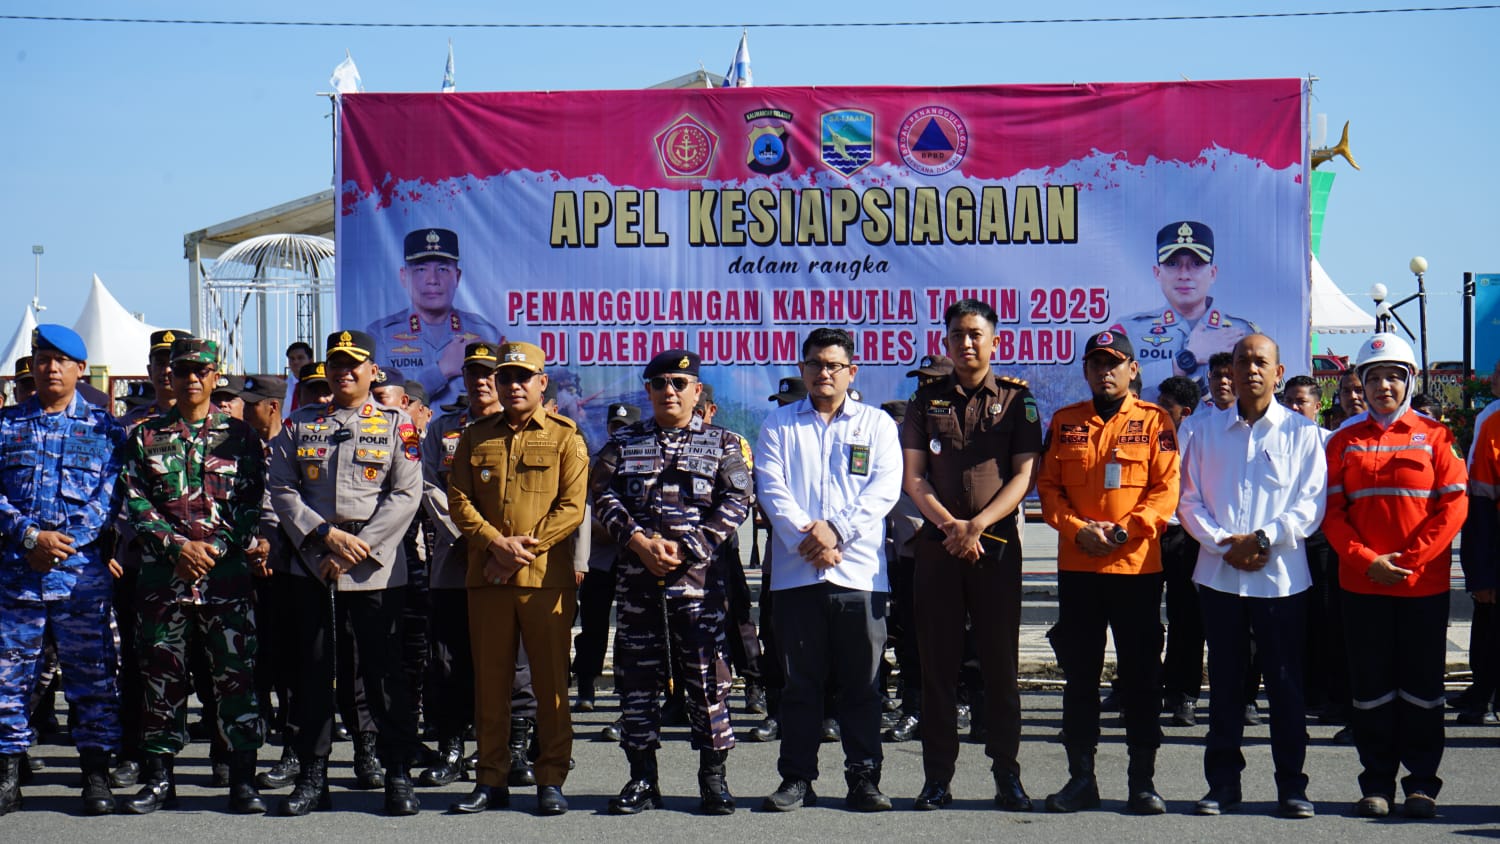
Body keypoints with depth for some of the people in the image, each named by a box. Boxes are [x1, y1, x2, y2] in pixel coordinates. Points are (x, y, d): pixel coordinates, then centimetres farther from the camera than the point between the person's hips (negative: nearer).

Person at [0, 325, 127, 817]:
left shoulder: (104, 428, 7)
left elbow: (110, 495, -1)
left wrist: (62, 542, -12)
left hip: (82, 568, -1)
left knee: (91, 674, 1)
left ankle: (96, 777, 8)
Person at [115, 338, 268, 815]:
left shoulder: (239, 436, 9)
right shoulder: (145, 437, 10)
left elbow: (253, 501, 4)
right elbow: (133, 502, 2)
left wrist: (215, 548, -9)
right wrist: (178, 545, -10)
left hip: (227, 573, -1)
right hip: (162, 573, 1)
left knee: (236, 672, -4)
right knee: (161, 674, 5)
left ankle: (243, 779, 1)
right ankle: (159, 778, 14)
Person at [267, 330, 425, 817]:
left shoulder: (396, 425, 4)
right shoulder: (299, 425, 11)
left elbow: (407, 495, -4)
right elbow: (281, 489, 3)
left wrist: (359, 549, -12)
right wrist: (326, 534, -11)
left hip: (376, 571, -3)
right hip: (312, 568, 3)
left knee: (384, 671, -1)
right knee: (313, 672, 6)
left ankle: (398, 776, 8)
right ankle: (313, 777, 14)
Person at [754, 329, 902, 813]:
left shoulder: (876, 424, 12)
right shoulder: (779, 424, 14)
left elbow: (885, 487, 0)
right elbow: (771, 488, 2)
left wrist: (837, 529, -13)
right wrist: (804, 539, -12)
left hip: (860, 573, 0)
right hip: (795, 572, 1)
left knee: (862, 682, 1)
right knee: (799, 681, 3)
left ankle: (864, 777, 8)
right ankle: (797, 778, 10)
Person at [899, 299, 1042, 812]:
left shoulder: (1017, 400, 6)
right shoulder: (927, 400, 10)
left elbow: (1023, 474, -1)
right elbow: (912, 476, 5)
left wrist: (977, 525, -13)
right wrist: (951, 525, -9)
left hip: (997, 544, -1)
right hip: (938, 545, 1)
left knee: (1000, 662, 1)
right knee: (938, 663, 3)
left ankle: (1007, 774, 7)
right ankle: (938, 777, 7)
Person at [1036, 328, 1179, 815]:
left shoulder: (1153, 422, 2)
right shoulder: (1064, 423, 10)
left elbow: (1167, 489, -3)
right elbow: (1048, 487, 7)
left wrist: (1126, 529, -16)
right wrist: (1078, 529, -9)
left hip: (1137, 565, -2)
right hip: (1077, 566, 2)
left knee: (1141, 675, 2)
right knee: (1079, 674, 7)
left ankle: (1143, 780, 9)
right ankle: (1081, 778, 14)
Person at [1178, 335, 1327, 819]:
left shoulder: (1301, 432, 5)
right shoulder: (1207, 432, 11)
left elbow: (1311, 503, -2)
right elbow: (1189, 501, 7)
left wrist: (1263, 539, -14)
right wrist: (1224, 544, -8)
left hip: (1281, 576, -2)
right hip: (1219, 575, 2)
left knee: (1285, 683, 1)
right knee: (1224, 682, 6)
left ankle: (1291, 785, 8)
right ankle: (1223, 782, 13)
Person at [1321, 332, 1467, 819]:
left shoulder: (1434, 436, 3)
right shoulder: (1345, 440, 7)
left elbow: (1454, 505, -3)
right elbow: (1332, 512, 3)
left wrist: (1411, 559, -11)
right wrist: (1368, 560, -11)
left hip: (1425, 583, -1)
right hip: (1362, 584, 1)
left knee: (1422, 684, 3)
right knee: (1371, 686, 4)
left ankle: (1421, 783, 12)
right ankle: (1377, 784, 12)